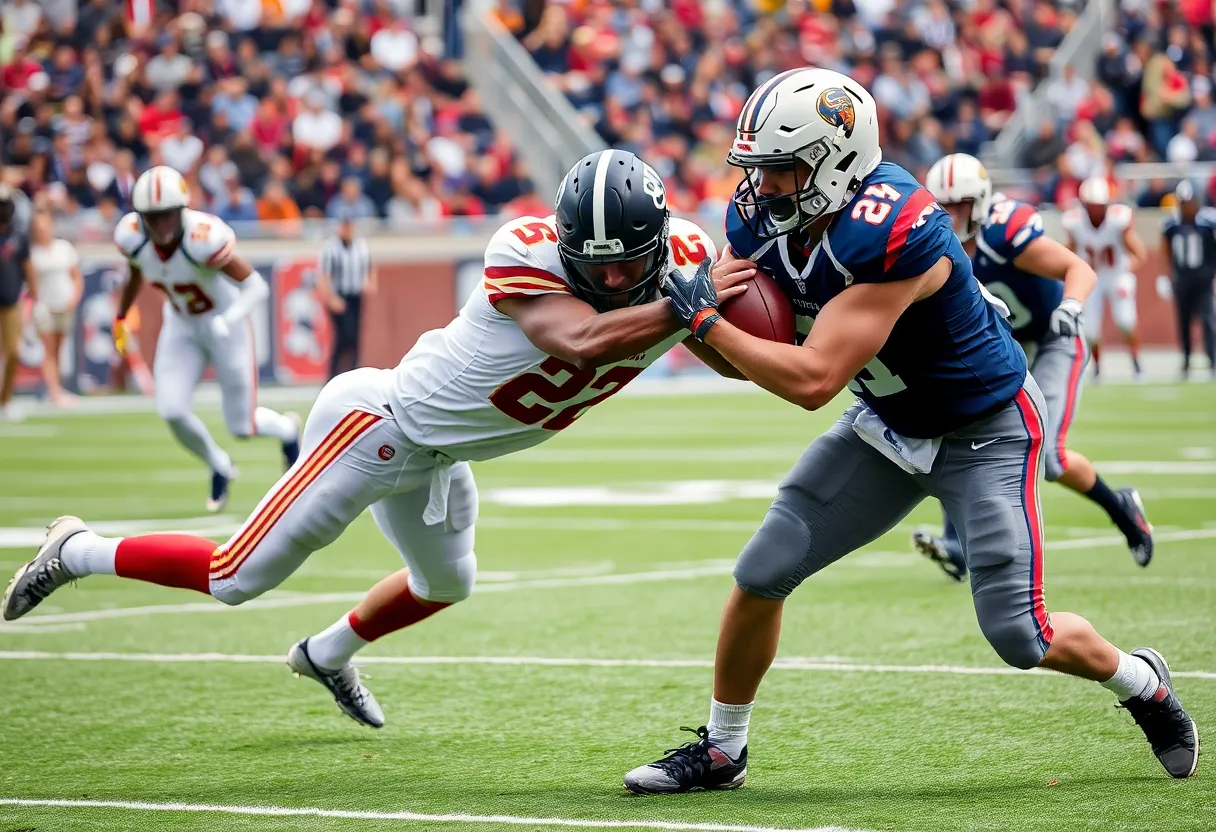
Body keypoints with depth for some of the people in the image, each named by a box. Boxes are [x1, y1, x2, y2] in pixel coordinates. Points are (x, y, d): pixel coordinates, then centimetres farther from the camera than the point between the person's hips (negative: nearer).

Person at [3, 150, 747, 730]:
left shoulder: (680, 263, -12)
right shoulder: (527, 256, -32)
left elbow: (734, 361, -8)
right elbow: (582, 341, -48)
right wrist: (686, 309, -50)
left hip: (437, 460, 8)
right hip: (387, 422, -8)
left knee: (445, 585, 30)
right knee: (238, 579, -2)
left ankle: (327, 655, 58)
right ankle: (77, 554, 21)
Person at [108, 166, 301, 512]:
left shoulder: (203, 239, -35)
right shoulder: (134, 239, -19)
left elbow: (256, 286, -28)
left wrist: (228, 320, -43)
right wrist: (121, 318, 19)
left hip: (223, 323, -4)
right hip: (181, 325, 4)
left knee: (241, 427, 3)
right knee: (172, 411, -12)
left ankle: (286, 428, 41)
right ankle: (219, 467, 19)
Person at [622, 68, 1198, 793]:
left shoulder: (889, 234, -37)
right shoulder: (763, 218, -12)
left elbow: (812, 381, -38)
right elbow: (745, 360, -5)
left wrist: (704, 318, -32)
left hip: (988, 429, -7)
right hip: (890, 426, 7)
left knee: (1019, 637, -8)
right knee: (763, 574, -1)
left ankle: (1144, 683, 24)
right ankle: (720, 752, 17)